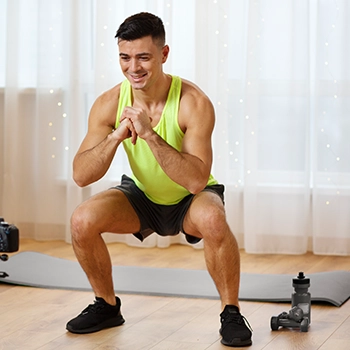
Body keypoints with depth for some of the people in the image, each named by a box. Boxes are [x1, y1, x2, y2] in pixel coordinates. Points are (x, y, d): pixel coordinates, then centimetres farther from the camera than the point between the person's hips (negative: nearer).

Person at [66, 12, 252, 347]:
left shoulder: (193, 103, -28)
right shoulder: (109, 103, -17)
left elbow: (196, 180, -35)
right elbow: (81, 176, -19)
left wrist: (149, 134, -43)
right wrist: (117, 136, -36)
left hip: (190, 198, -3)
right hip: (141, 197, 4)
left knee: (213, 219, -37)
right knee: (82, 220, -21)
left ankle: (231, 313, -15)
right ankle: (107, 306, 4)